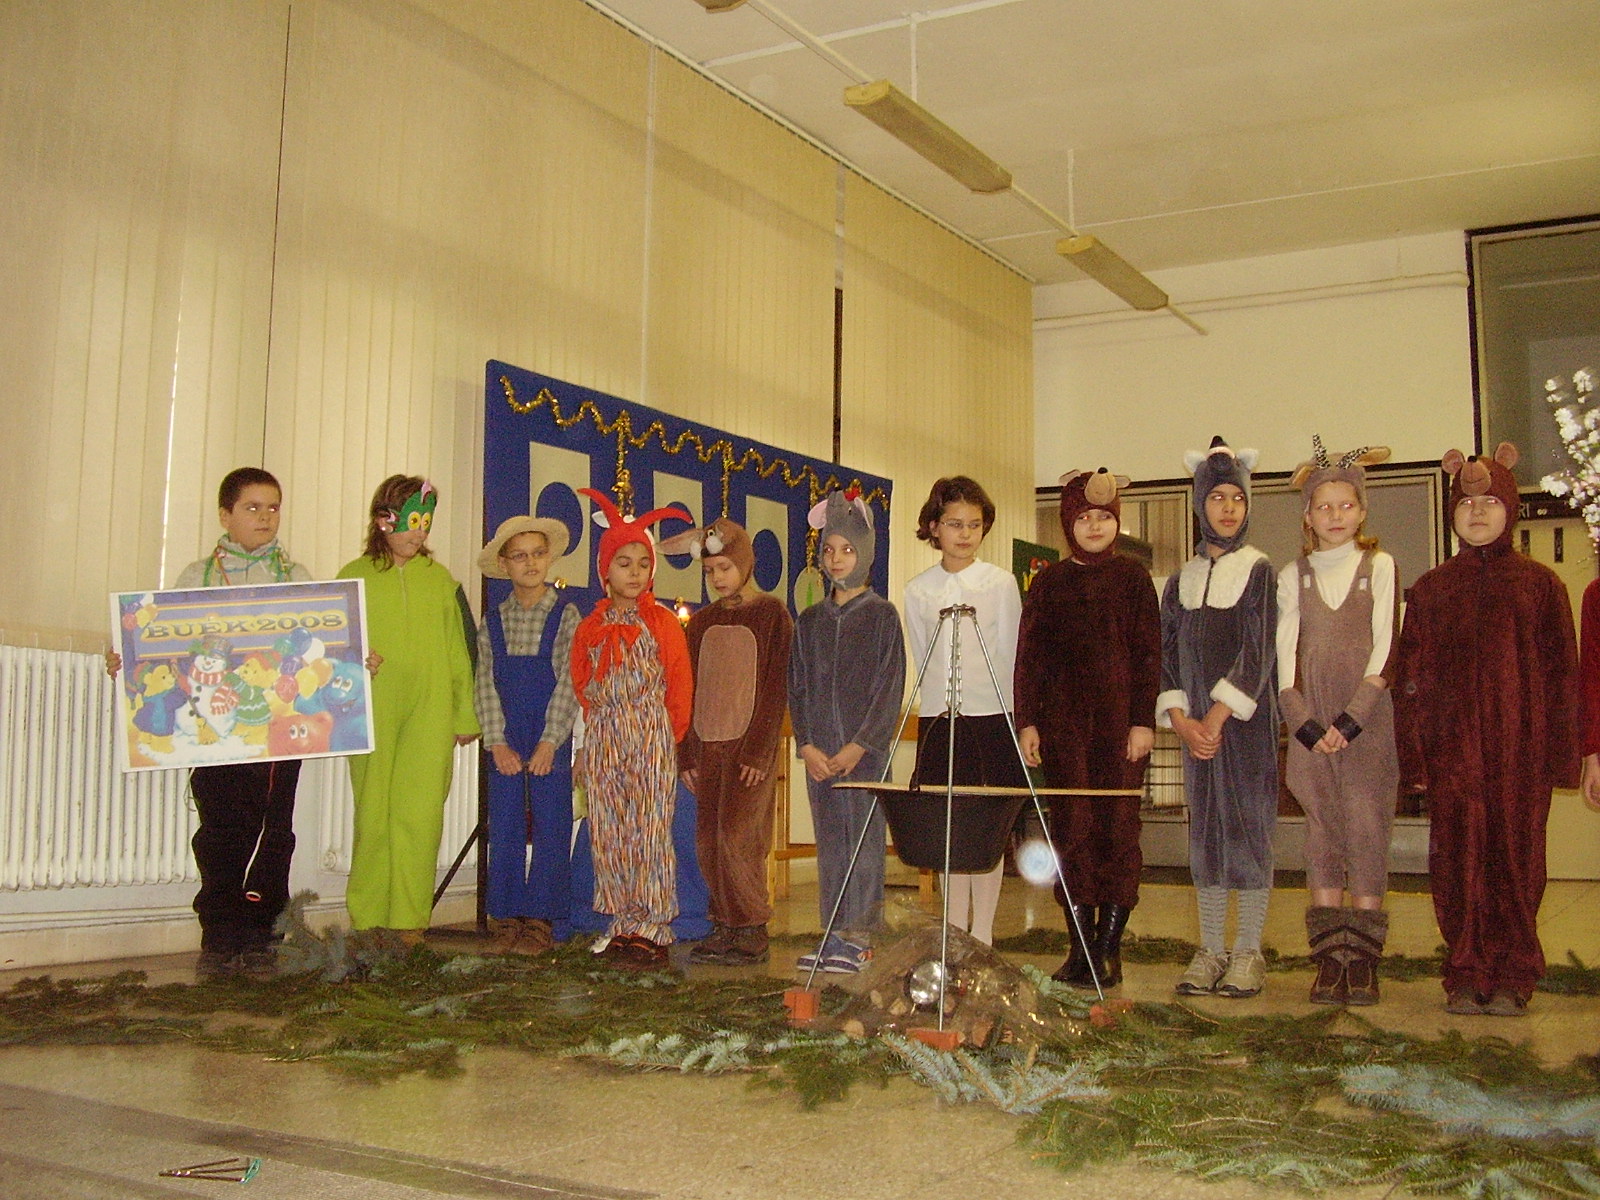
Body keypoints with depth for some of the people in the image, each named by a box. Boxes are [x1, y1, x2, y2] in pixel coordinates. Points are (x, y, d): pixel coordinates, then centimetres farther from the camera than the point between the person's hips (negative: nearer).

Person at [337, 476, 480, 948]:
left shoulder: (441, 580, 12)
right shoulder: (354, 577, 8)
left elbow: (460, 652, 14)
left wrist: (465, 715, 13)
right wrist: (354, 660, -10)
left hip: (429, 714, 0)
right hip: (372, 712, 0)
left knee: (419, 814, -7)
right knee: (373, 813, 0)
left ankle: (408, 921, -1)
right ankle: (368, 918, 10)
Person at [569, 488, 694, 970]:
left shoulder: (662, 622, 0)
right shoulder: (590, 627, 10)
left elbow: (679, 686, 2)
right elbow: (581, 686, 17)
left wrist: (672, 739, 3)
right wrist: (597, 729, 12)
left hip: (652, 736, -4)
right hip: (602, 740, 4)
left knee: (650, 832, -5)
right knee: (608, 833, 5)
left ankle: (651, 930, -1)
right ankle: (622, 923, 14)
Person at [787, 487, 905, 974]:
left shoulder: (882, 615, 0)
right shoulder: (809, 621, 12)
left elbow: (890, 686, -5)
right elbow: (797, 687, 10)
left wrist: (859, 746, -12)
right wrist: (806, 745, -2)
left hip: (866, 746, -4)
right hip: (819, 750, 4)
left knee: (864, 839, -3)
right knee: (829, 841, 6)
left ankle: (858, 938, 2)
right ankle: (834, 933, 12)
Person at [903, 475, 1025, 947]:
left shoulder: (1001, 583, 1)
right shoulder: (918, 590, 7)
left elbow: (1009, 657, 2)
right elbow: (921, 662, 13)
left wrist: (1007, 721, 0)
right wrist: (937, 704, 5)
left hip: (990, 718, -2)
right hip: (938, 719, 2)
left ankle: (982, 936, 6)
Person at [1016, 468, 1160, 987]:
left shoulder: (1132, 577, 5)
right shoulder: (1049, 582, 10)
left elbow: (1149, 653, 2)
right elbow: (1028, 656, 9)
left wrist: (1144, 721, -6)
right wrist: (1027, 722, 1)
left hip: (1120, 718, -1)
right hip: (1063, 721, 2)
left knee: (1118, 824, -2)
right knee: (1071, 826, 1)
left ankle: (1109, 949, 6)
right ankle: (1080, 948, 8)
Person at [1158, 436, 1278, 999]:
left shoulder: (1258, 572, 0)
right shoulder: (1181, 581, 11)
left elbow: (1258, 652, -10)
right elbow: (1166, 657, 6)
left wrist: (1217, 717, -16)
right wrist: (1181, 719, -8)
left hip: (1246, 720, -4)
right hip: (1196, 723, 4)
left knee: (1248, 825, -3)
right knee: (1204, 830, 6)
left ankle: (1248, 952, 4)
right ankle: (1210, 950, 11)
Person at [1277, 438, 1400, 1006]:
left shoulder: (1379, 566, 6)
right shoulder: (1292, 576, 11)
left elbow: (1384, 649, -2)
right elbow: (1283, 655, 5)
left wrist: (1351, 720, -10)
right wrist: (1308, 724, -7)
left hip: (1369, 718, -2)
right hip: (1311, 721, 2)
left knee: (1367, 829, -4)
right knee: (1323, 832, 2)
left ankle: (1363, 959, 0)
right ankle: (1329, 959, 5)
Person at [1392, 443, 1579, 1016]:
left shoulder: (1540, 583, 7)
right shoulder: (1431, 589, 11)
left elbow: (1562, 672, 5)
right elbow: (1410, 675, 8)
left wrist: (1560, 753, -1)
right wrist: (1413, 754, 1)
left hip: (1520, 745, -1)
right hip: (1452, 746, 1)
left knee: (1516, 856, 0)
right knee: (1459, 859, 0)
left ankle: (1513, 978, 10)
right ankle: (1467, 976, 8)